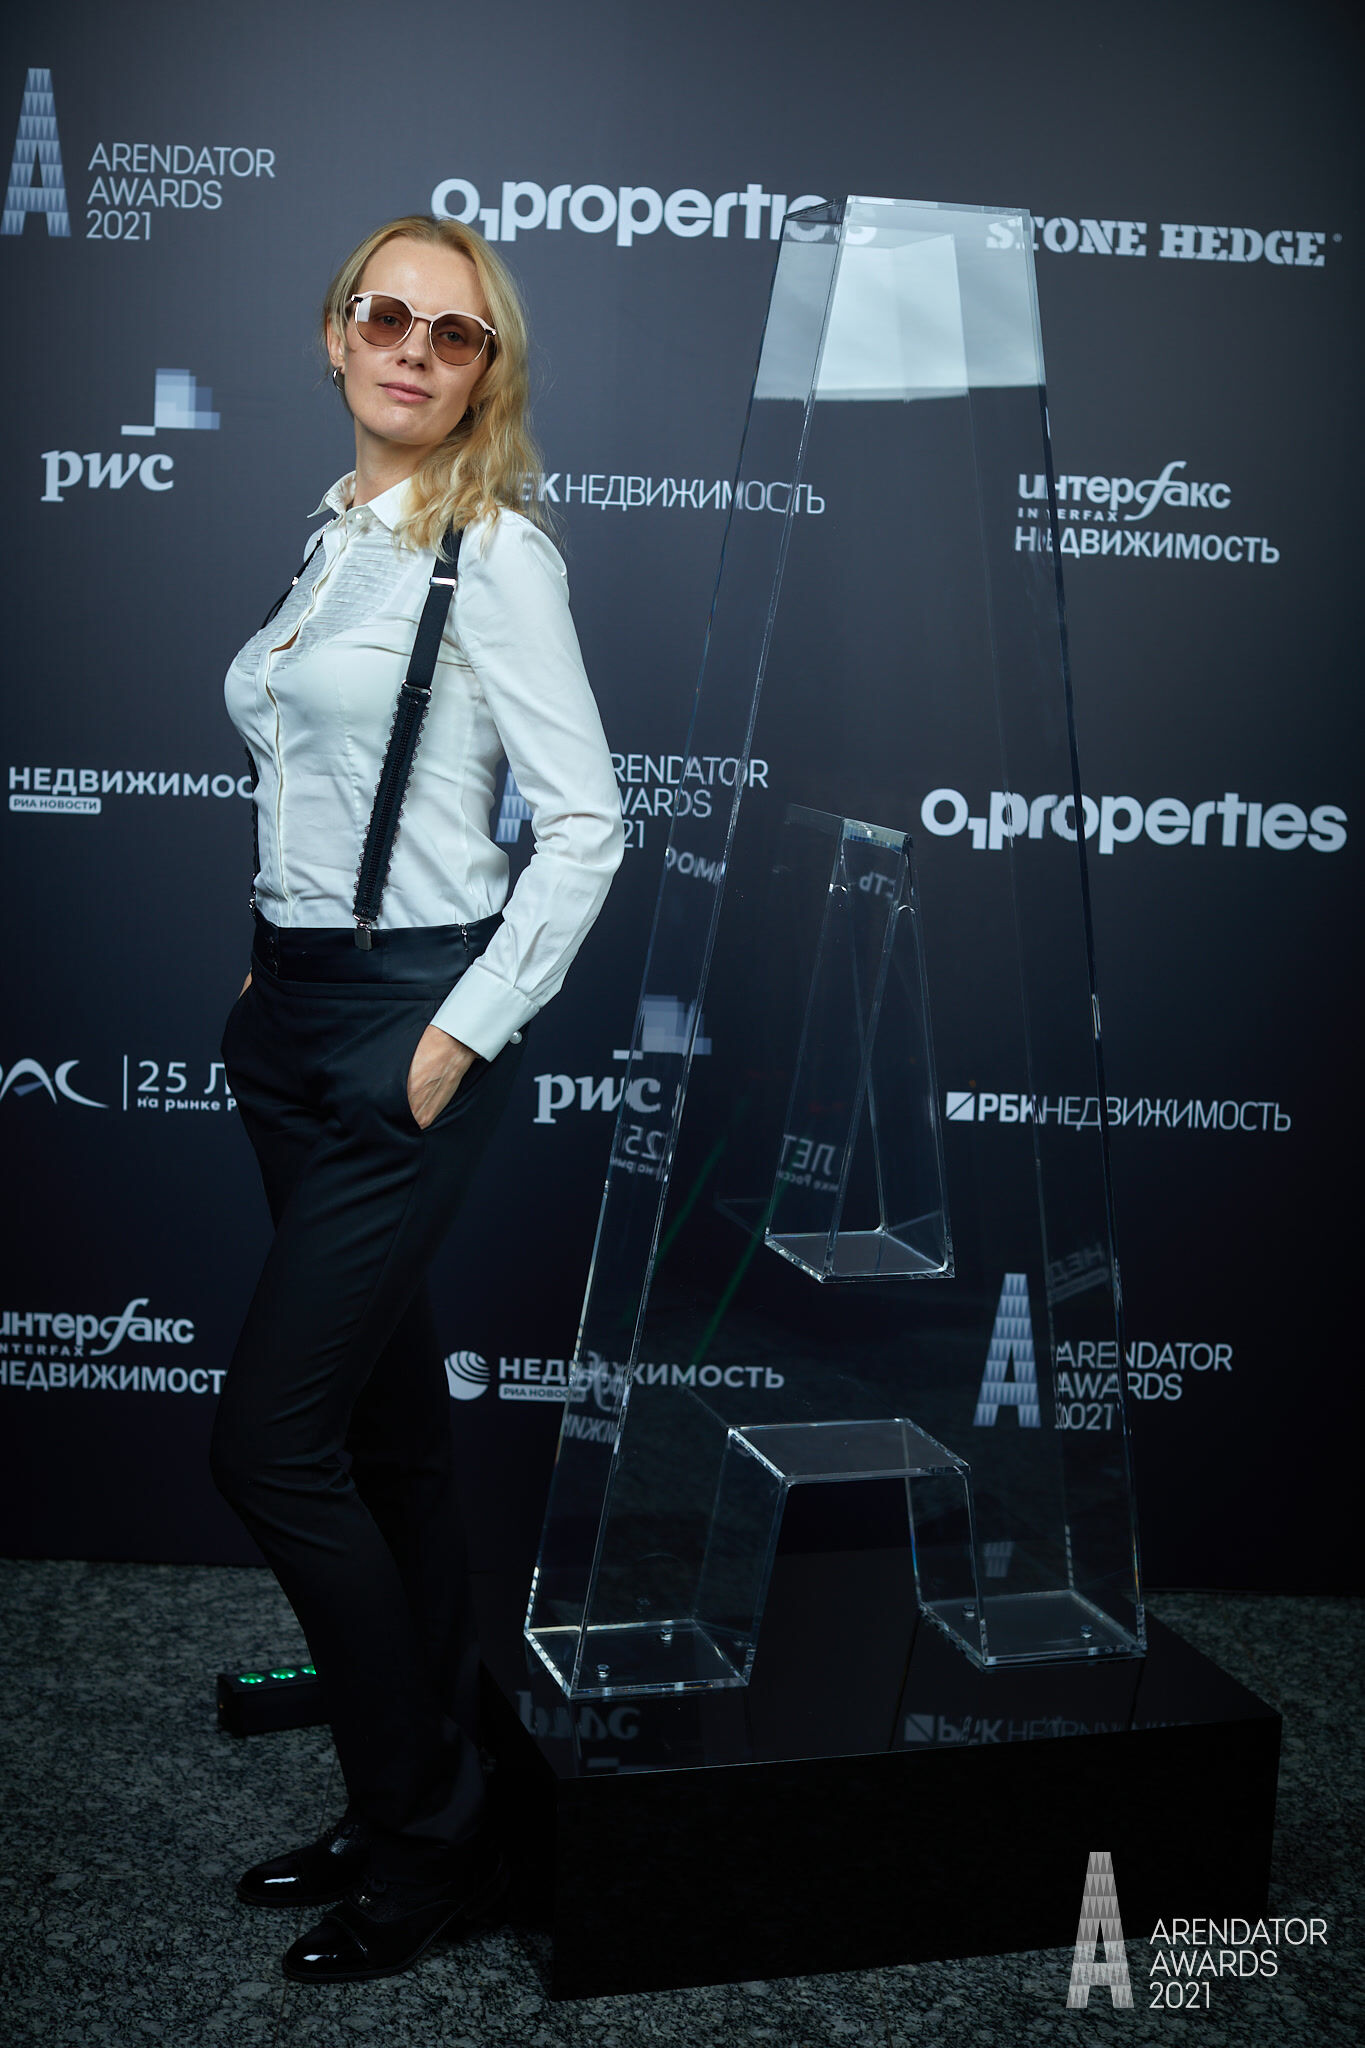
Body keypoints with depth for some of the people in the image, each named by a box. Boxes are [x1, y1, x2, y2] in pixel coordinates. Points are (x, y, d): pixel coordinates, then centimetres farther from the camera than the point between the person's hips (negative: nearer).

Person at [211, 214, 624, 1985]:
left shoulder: (494, 550, -9)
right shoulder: (336, 533, 14)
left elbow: (586, 822, -13)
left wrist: (466, 1033, -15)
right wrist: (270, 969, 13)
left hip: (409, 1015, -8)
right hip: (294, 1007, 8)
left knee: (273, 1440, -8)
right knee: (387, 1421, 13)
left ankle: (431, 1840, 10)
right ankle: (414, 1804, 27)